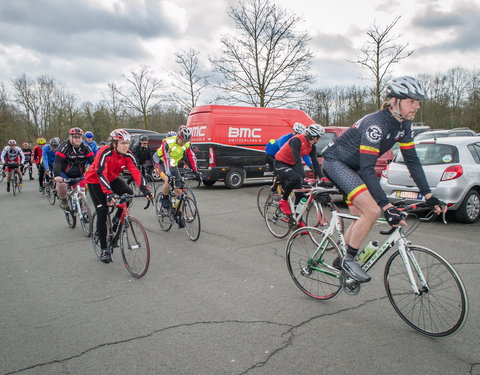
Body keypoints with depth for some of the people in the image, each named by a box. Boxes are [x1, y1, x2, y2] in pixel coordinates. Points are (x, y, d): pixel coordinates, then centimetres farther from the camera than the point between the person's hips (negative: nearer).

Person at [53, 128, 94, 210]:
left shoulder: (85, 147, -7)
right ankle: (63, 200, -2)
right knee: (61, 184, -31)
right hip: (64, 173, -3)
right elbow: (57, 162, -25)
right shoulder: (64, 147, -16)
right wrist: (57, 175, -41)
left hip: (79, 174, 3)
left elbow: (92, 161, -10)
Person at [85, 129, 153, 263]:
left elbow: (136, 172, -25)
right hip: (95, 180, -5)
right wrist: (109, 194, -53)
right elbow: (101, 174, -41)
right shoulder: (104, 153, -31)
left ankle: (117, 220, 3)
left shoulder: (128, 155, -17)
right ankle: (104, 249, 1)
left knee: (128, 194, -23)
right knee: (102, 211, -11)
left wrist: (145, 190, -38)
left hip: (112, 178, 5)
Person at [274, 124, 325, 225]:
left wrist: (321, 177, -18)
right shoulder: (297, 140, -28)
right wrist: (304, 178, -44)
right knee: (295, 178, -37)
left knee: (300, 192, -3)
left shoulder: (311, 146, -3)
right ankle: (283, 201, -13)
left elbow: (315, 162, -6)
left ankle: (298, 220, 7)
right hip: (280, 164, -7)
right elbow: (297, 160, -36)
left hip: (292, 165, 8)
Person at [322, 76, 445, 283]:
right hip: (335, 161, -9)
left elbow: (412, 161, 1)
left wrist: (428, 195, -6)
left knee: (363, 216, 10)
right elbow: (367, 169, -34)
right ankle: (348, 260, -6)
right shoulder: (375, 124, -29)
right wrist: (387, 206, -39)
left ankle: (342, 260, 25)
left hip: (352, 166, 9)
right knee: (372, 210, -21)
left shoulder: (403, 125, -2)